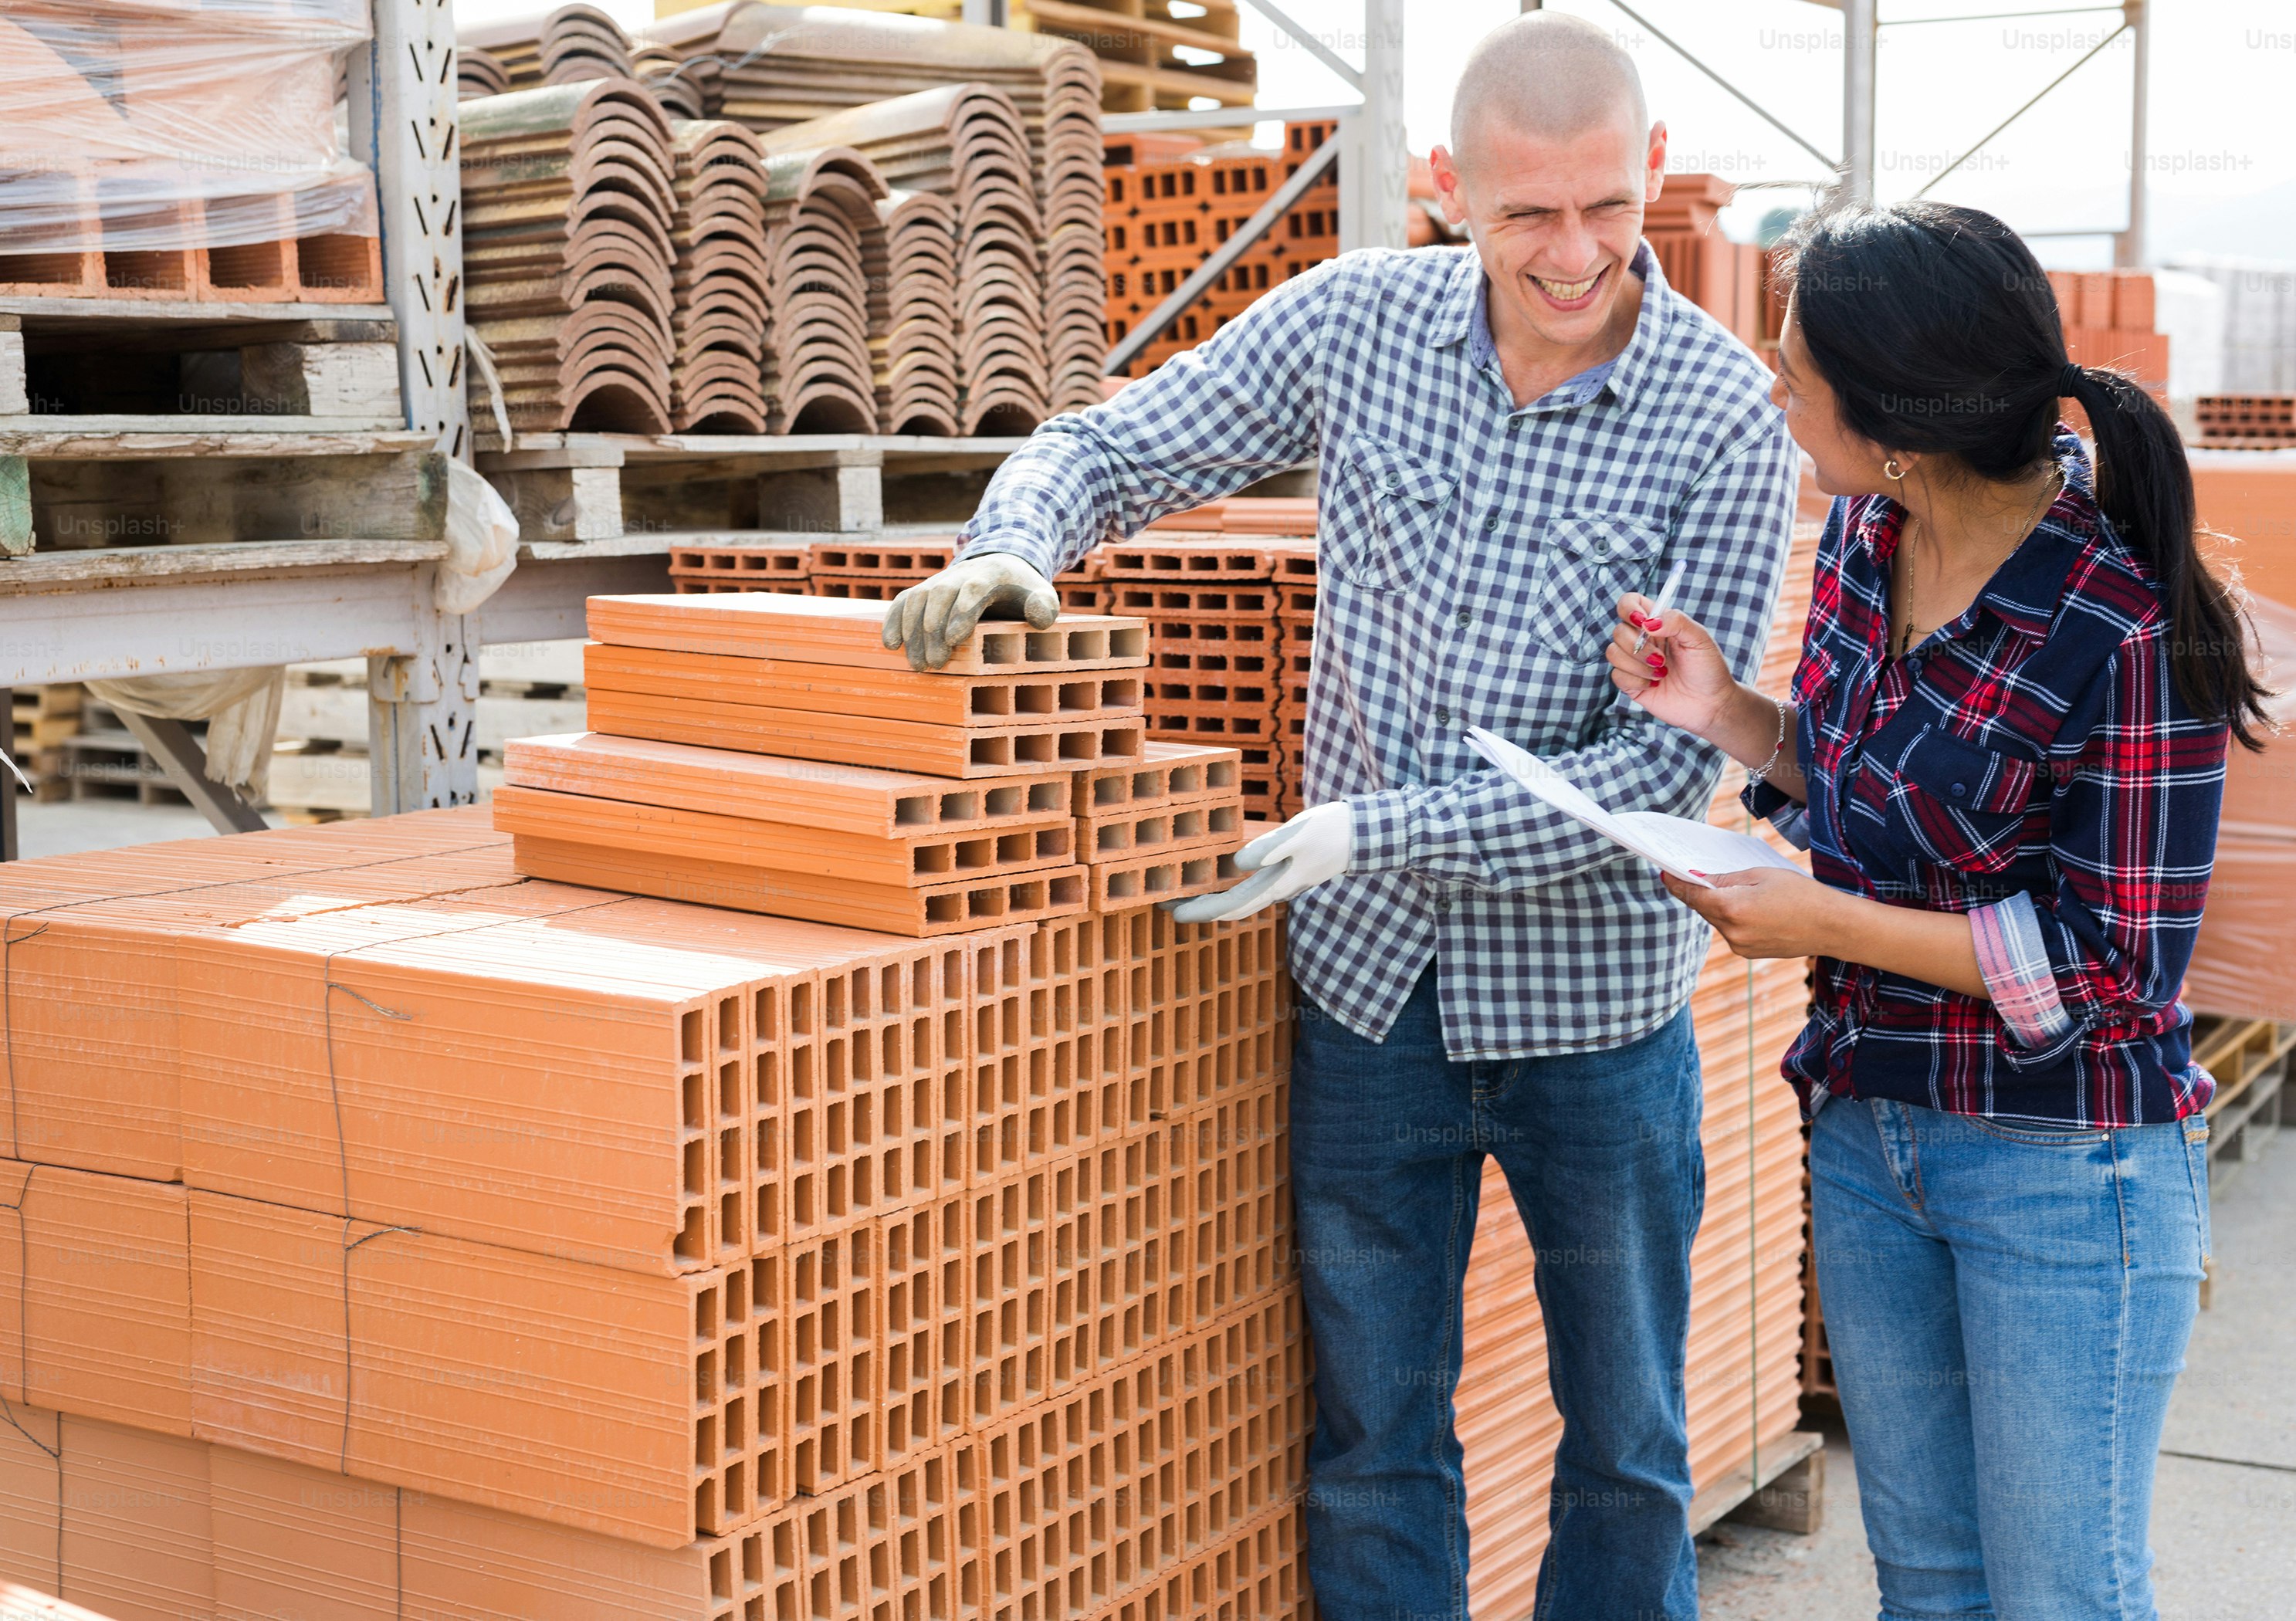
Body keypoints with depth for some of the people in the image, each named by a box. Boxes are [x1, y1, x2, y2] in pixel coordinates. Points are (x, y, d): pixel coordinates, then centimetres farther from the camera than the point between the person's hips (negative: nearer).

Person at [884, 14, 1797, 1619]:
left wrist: (1375, 834, -21)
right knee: (1370, 1442, 13)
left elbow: (1667, 765, -16)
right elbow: (1108, 449, 4)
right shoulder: (1361, 320, -4)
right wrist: (1012, 549, -18)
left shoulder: (1726, 419, -13)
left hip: (1594, 997, -2)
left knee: (1627, 1446, 15)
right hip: (1369, 977, 2)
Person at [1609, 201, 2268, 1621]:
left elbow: (2120, 966, -20)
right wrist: (1730, 714, -5)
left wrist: (1831, 925, -20)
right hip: (1869, 1129, 7)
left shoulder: (2123, 626, -24)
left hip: (2066, 1170, -7)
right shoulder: (1867, 534, -2)